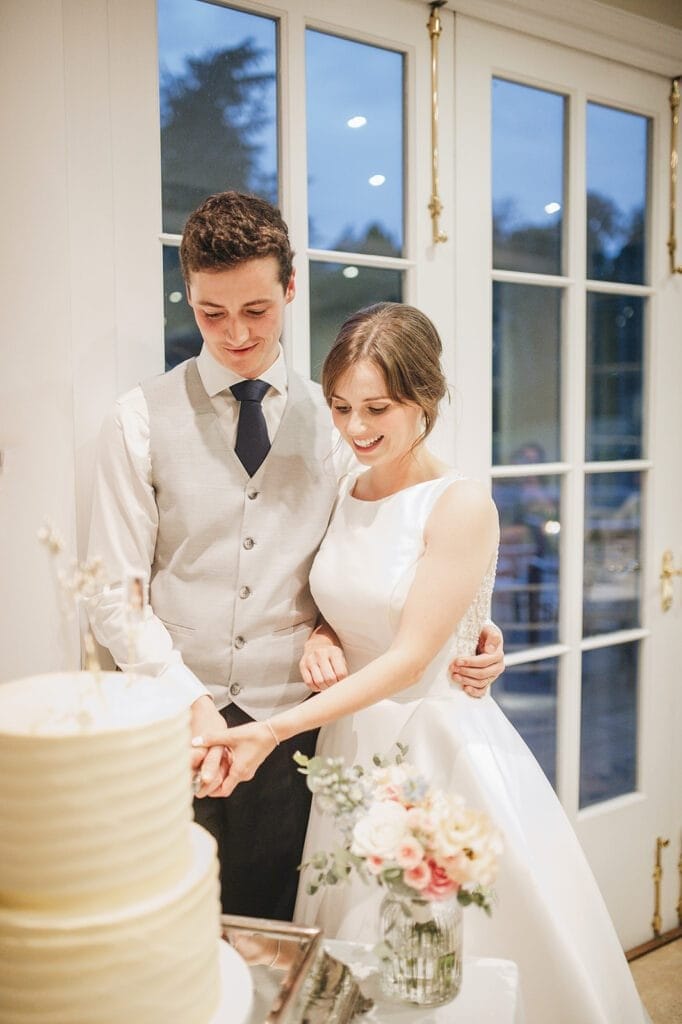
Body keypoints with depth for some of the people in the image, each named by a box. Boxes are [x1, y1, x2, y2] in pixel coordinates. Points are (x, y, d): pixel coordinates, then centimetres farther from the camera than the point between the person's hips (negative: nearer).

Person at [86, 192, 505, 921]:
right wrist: (190, 702, -15)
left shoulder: (331, 418, 3)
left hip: (289, 722, 1)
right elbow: (115, 593, -4)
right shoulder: (141, 419, -2)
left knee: (274, 939, 11)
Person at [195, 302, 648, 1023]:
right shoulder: (339, 498, 5)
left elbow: (410, 657, -18)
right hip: (350, 741, 6)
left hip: (441, 747, -5)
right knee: (354, 964, 17)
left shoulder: (460, 505, -14)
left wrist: (276, 730, -21)